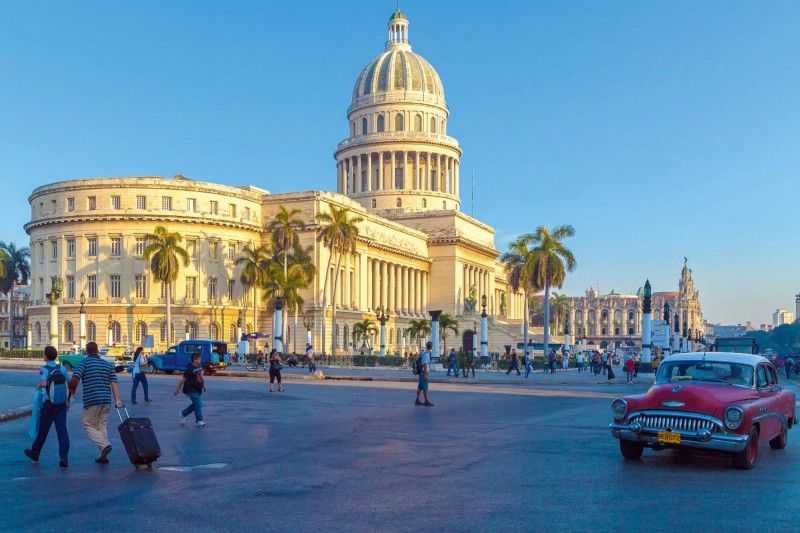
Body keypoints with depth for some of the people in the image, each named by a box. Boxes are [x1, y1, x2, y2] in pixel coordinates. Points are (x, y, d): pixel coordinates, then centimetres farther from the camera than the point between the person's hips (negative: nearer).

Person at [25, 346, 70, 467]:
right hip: (62, 404, 3)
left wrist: (38, 386, -4)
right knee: (62, 430, 1)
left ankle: (35, 453, 31)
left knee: (43, 429, 12)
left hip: (49, 404, -3)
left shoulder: (44, 369, -9)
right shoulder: (62, 368, 4)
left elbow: (43, 384, -27)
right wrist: (68, 400, 15)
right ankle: (63, 458, -6)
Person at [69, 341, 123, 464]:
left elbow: (75, 379, -13)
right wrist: (117, 400, 1)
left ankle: (105, 445, -17)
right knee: (102, 425, 13)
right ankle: (103, 456, 11)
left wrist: (71, 389, 6)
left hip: (91, 400, -5)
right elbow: (114, 383, 5)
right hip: (107, 400, 5)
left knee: (88, 425, 5)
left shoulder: (84, 362, 0)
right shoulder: (108, 364, 13)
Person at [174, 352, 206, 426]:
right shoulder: (190, 369, -16)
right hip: (192, 390, -8)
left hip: (198, 389, 8)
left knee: (195, 404, 17)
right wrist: (177, 389, -9)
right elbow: (183, 379, -13)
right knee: (198, 404, -13)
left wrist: (203, 386, 27)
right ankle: (199, 421, -7)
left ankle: (183, 414, 36)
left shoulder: (200, 366, 6)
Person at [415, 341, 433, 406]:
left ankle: (417, 400, 16)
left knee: (420, 387, 12)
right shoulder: (427, 354, -17)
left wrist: (430, 362, 38)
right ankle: (426, 401, 1)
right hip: (424, 372, -9)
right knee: (425, 387, -4)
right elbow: (425, 365, -21)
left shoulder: (424, 352, 10)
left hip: (421, 372, 9)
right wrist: (425, 374, -21)